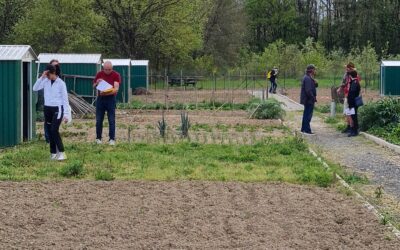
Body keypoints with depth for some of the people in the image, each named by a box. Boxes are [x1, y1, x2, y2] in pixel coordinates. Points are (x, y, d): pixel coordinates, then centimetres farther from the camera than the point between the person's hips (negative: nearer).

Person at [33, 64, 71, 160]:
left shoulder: (61, 83, -9)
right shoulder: (45, 81, 3)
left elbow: (65, 99, -7)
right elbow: (35, 88, -5)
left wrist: (66, 114, -10)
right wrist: (41, 77, -13)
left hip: (57, 109, -5)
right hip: (47, 109, 5)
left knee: (54, 130, -18)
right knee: (50, 131, 7)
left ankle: (61, 153, -13)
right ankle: (53, 153, 15)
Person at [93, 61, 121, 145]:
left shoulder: (116, 75, -4)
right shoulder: (99, 74, 5)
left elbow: (116, 88, -13)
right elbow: (94, 86, 13)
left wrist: (107, 93, -28)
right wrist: (97, 83, -10)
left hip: (111, 98, -3)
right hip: (100, 98, 3)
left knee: (111, 120, -3)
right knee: (99, 120, 5)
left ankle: (112, 139, 2)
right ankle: (98, 138, 15)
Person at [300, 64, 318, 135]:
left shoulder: (309, 78, 15)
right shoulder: (308, 79, -20)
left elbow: (315, 86, 18)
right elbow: (308, 90, -25)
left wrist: (315, 83, -3)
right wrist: (313, 98, -19)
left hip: (307, 100, 11)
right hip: (309, 100, -11)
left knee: (306, 114, 16)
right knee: (308, 115, -7)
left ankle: (303, 129, 23)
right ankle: (307, 130, -5)